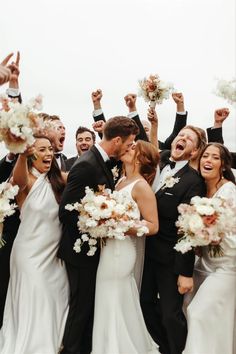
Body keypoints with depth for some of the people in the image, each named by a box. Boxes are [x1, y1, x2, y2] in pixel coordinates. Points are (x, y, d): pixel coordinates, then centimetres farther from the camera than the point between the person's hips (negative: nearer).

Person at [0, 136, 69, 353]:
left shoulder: (58, 178, 2)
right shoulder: (26, 180, -15)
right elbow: (18, 180, -39)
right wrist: (22, 155, -60)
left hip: (55, 251, 5)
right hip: (31, 252, -5)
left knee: (58, 300, 19)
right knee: (34, 304, 8)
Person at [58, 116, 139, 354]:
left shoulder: (100, 161, 5)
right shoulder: (86, 165, -24)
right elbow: (66, 212, -25)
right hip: (82, 249, -9)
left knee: (90, 303, 22)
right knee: (81, 305, 10)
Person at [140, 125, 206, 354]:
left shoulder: (192, 181, -15)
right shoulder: (157, 166, 4)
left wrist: (185, 272, -17)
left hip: (170, 258, -6)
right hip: (148, 251, 7)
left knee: (170, 314, 6)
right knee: (147, 303, 18)